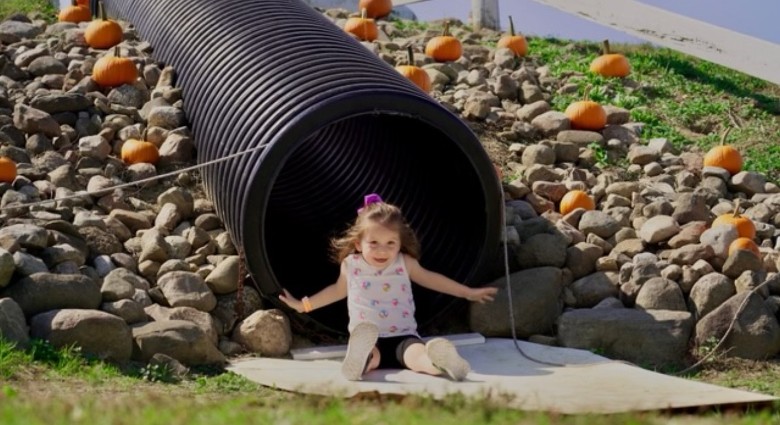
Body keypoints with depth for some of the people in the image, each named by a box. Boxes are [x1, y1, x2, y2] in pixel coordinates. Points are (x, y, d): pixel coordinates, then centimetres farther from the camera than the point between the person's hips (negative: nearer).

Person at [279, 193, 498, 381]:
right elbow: (338, 290, 29)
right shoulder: (351, 265, 8)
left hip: (403, 337, 0)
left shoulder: (404, 263, 8)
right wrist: (303, 305, 35)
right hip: (366, 340, 0)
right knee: (371, 357, -40)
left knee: (417, 355, -37)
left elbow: (430, 279, 26)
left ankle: (439, 361, -67)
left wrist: (468, 292, 32)